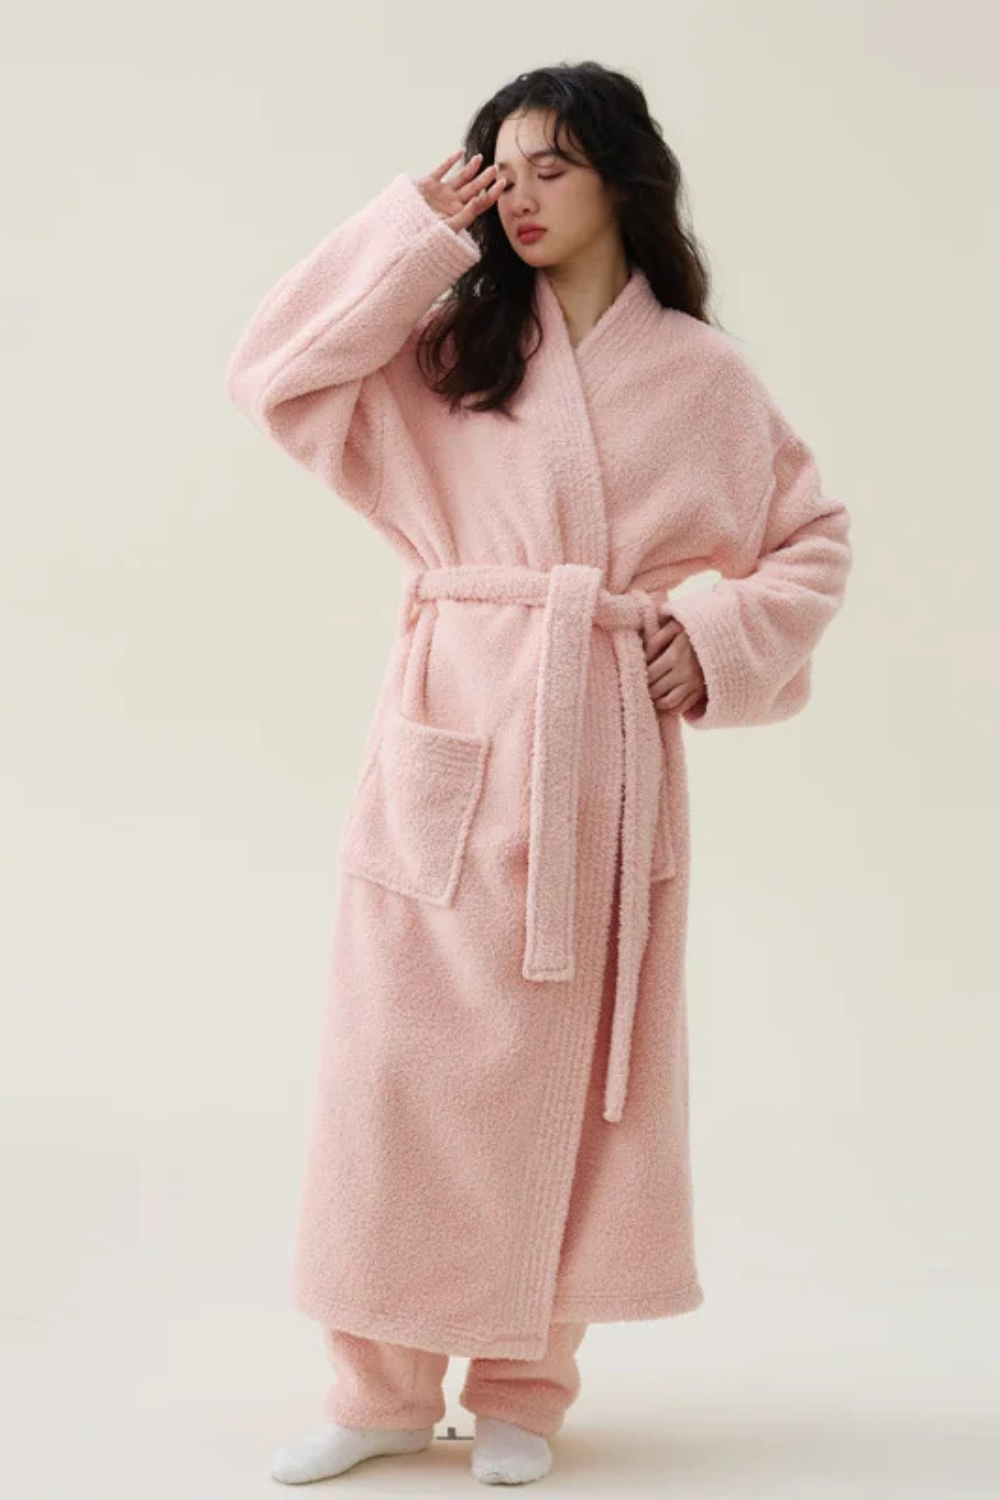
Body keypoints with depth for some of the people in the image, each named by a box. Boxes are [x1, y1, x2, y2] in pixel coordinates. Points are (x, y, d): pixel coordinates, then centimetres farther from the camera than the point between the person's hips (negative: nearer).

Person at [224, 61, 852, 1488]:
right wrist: (417, 230, -4)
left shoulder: (702, 374, 6)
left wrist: (724, 637, -2)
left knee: (566, 1066, 5)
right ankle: (383, 1382, 14)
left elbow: (813, 537, 14)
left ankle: (526, 1385, 20)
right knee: (405, 1055, 1)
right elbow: (276, 373, -4)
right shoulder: (446, 343, 8)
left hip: (605, 748, 0)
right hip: (452, 734, 1)